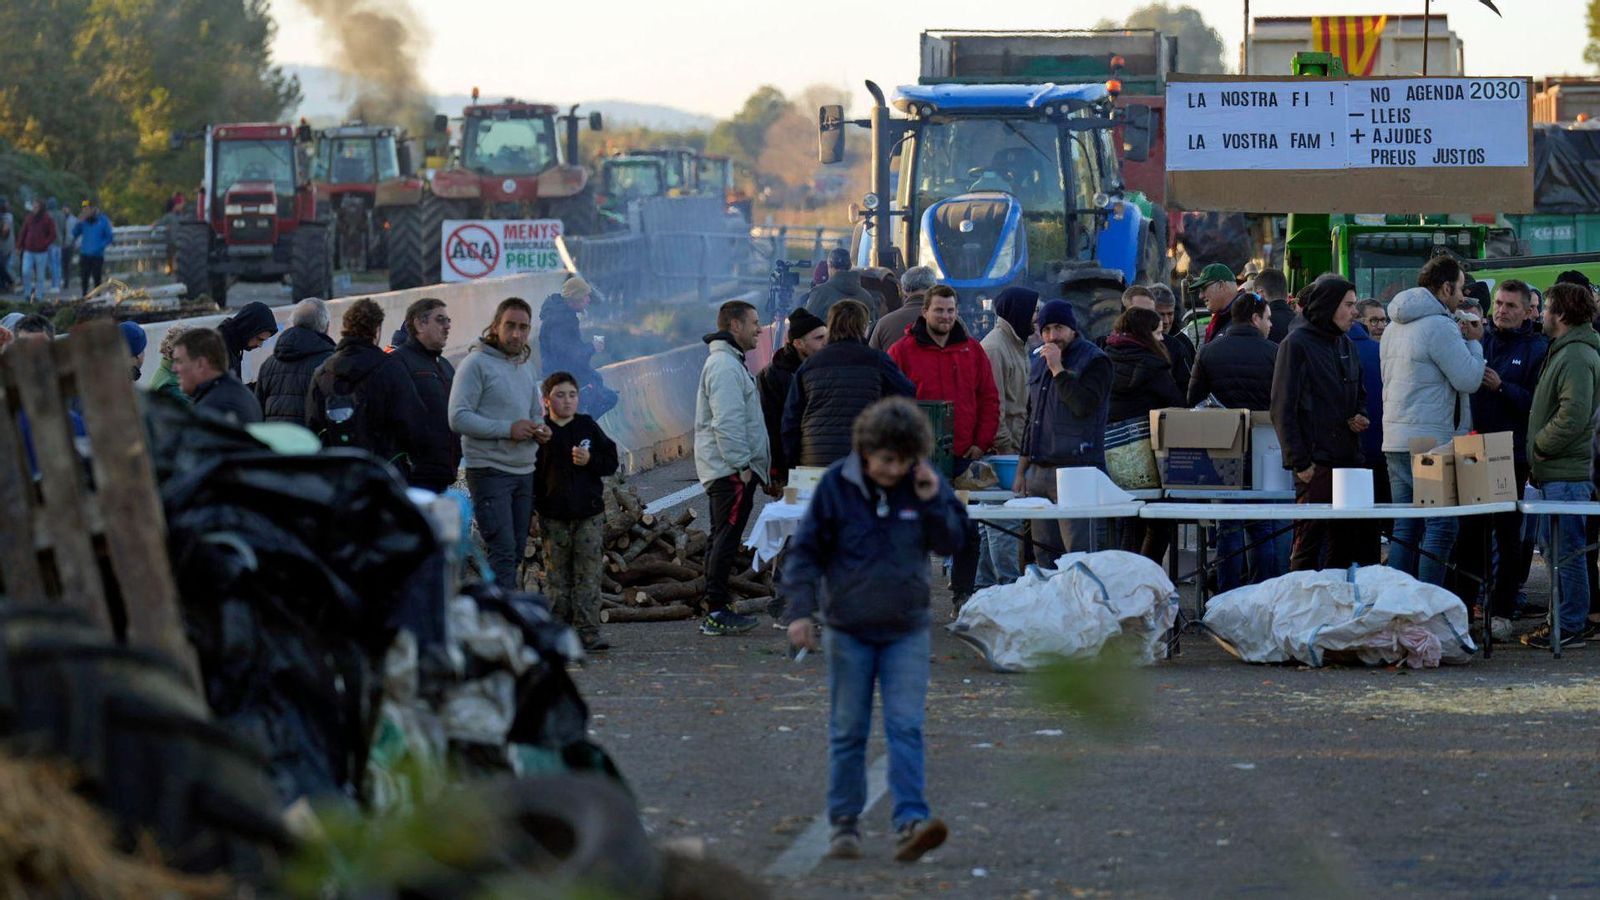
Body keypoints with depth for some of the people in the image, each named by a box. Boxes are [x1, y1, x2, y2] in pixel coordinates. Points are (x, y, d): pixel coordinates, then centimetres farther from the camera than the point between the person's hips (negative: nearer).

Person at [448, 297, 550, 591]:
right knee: (502, 552, -15)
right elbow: (458, 418, -17)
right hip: (489, 470, -8)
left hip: (524, 472, 8)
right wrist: (508, 429, -21)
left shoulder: (525, 365, 16)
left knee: (515, 553, 9)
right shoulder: (476, 363, -9)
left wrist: (540, 429, 3)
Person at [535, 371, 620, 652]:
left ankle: (588, 633, -3)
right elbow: (530, 474, 4)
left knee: (588, 575, -4)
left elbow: (611, 462, 6)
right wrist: (535, 501, -6)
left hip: (589, 513, 1)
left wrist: (590, 460, -12)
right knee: (558, 577, 5)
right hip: (553, 517, 0)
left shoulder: (588, 427, 5)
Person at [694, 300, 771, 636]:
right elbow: (726, 422, -22)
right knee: (726, 537, -12)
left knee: (721, 538, 12)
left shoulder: (728, 362, 21)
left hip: (724, 469, 11)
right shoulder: (725, 366, -15)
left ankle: (716, 611, 16)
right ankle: (717, 612, -14)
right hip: (731, 469, -11)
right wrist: (742, 464, -20)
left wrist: (751, 465, 23)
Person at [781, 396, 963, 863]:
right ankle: (844, 824, 14)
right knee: (847, 732, 6)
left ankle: (910, 822, -14)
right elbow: (806, 550, -3)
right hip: (848, 630, 0)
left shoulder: (925, 484, -3)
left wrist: (932, 502, -14)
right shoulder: (837, 484, -8)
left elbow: (952, 541, 3)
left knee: (906, 727, -8)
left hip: (906, 631, 1)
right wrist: (800, 610, -11)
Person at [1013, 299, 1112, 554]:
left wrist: (1058, 369, -15)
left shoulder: (1094, 361, -3)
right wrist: (1021, 471, 24)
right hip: (1039, 473, 8)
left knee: (1078, 552, -13)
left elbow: (1085, 406, -18)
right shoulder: (1040, 364, 21)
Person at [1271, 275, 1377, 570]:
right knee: (1309, 541, -7)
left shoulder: (1346, 345, 16)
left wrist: (1359, 417, 5)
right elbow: (1283, 409, -10)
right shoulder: (1297, 344, -7)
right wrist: (1300, 462, -15)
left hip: (1348, 458, 7)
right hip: (1316, 462, -7)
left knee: (1343, 544, 7)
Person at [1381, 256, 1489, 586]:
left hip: (1395, 438, 9)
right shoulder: (1439, 326, -13)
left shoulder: (1394, 326, 17)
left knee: (1405, 527, 11)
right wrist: (1473, 341, 3)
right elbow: (1468, 380, -11)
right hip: (1430, 441, -9)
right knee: (1440, 527, -5)